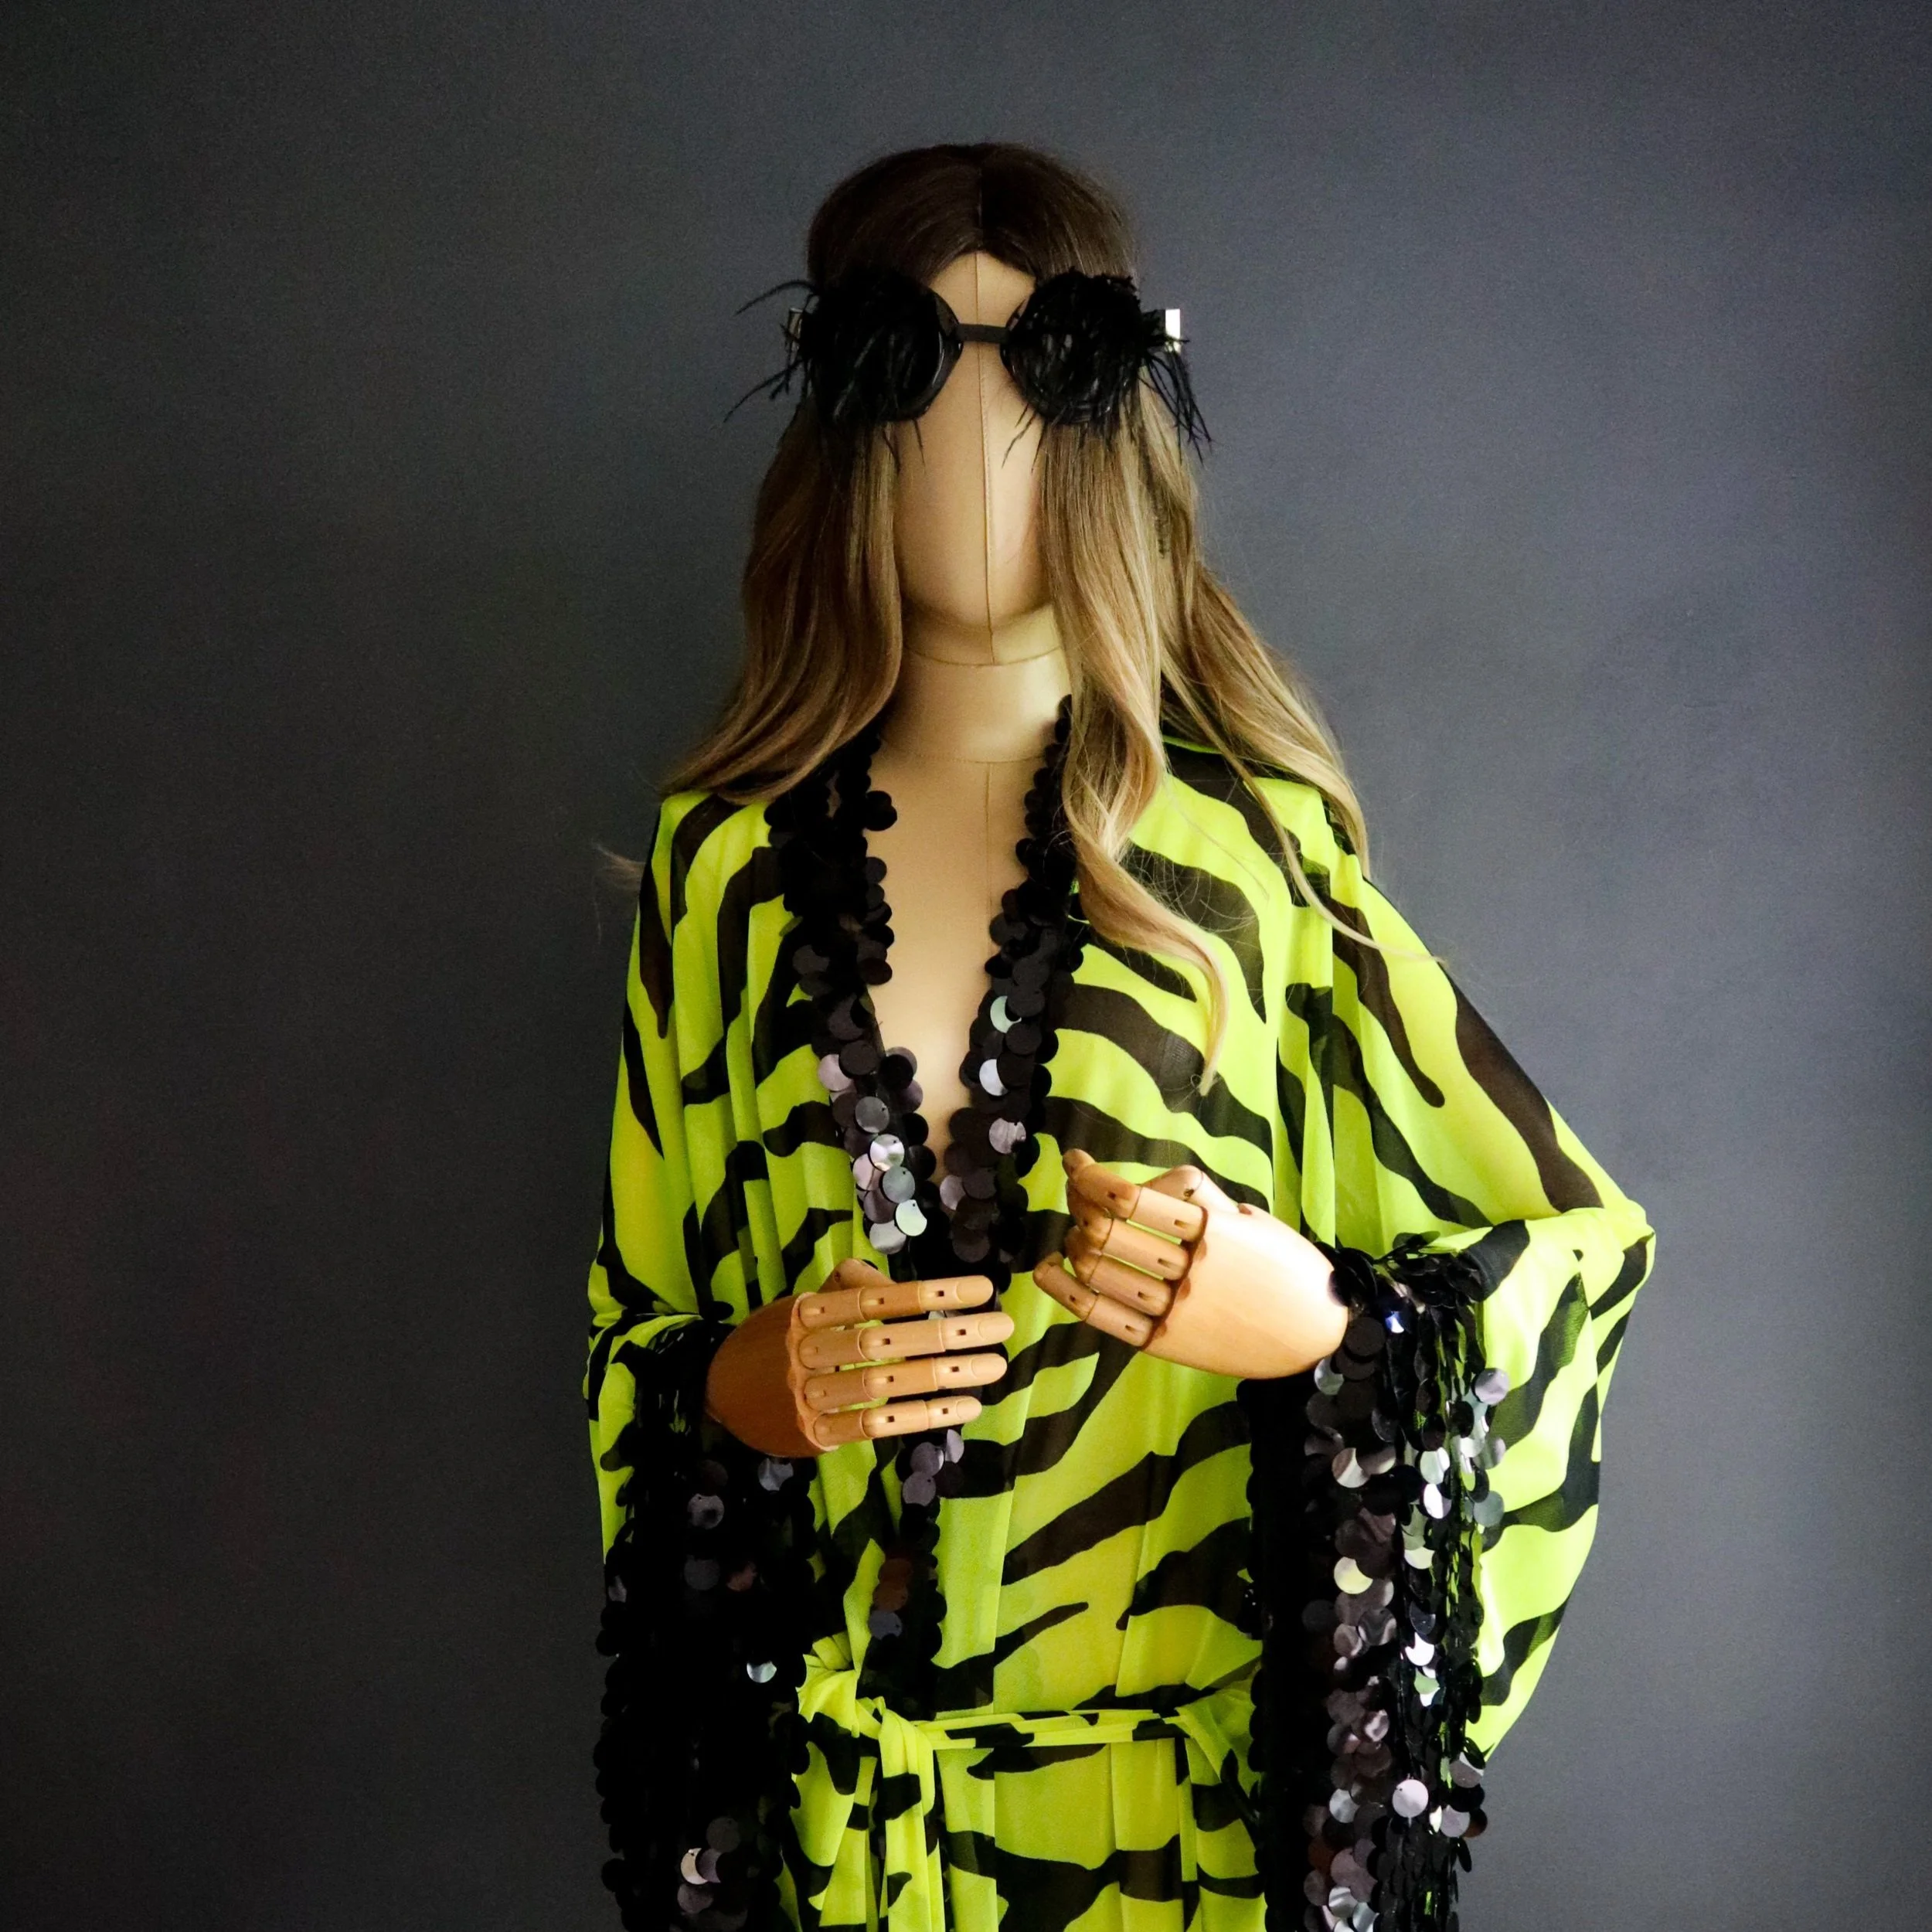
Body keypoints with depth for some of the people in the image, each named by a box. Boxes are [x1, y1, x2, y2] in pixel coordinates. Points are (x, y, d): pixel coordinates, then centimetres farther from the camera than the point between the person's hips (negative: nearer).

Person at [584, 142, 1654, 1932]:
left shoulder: (1250, 845, -10)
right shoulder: (726, 865, -3)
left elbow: (1578, 1247, -2)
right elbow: (634, 1327, 7)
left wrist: (1309, 1316, -20)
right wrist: (745, 1382, -14)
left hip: (1189, 1783, -1)